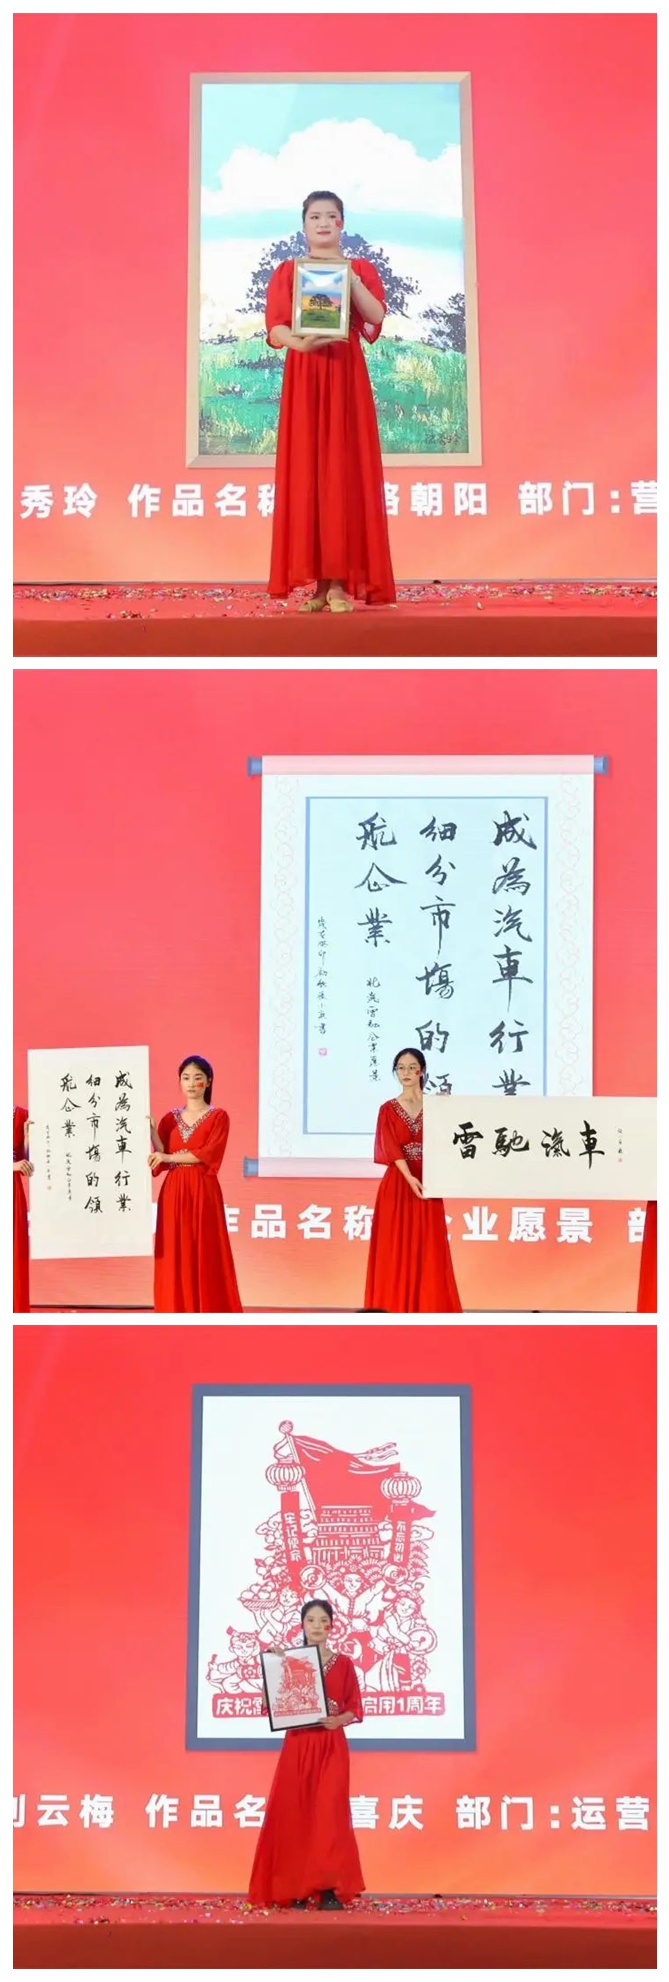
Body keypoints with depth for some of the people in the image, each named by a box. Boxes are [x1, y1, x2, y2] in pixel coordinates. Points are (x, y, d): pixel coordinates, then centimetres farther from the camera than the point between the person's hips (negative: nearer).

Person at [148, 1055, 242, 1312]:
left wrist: (169, 1157, -15)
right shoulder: (170, 1118, 12)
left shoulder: (218, 1117, 1)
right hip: (173, 1195, 4)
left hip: (203, 1194, -4)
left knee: (206, 1258, -4)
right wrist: (151, 1131, -9)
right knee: (175, 1259, 2)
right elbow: (160, 1160, 4)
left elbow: (208, 1154, -13)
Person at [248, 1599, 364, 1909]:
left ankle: (330, 1889, -8)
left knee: (329, 1812, -10)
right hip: (297, 1746, 1)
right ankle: (295, 1888, 4)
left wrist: (339, 1720, -17)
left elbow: (355, 1709, 4)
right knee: (294, 1813, -2)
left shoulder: (343, 1663, 5)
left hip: (332, 1746, -1)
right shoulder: (288, 1660, 5)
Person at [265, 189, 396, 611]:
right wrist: (299, 342, -22)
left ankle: (342, 581, -8)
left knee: (345, 470, -7)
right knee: (305, 471, -5)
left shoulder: (361, 269, 11)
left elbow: (377, 317, -5)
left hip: (347, 375, 0)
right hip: (303, 377, 0)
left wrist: (351, 279, -13)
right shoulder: (286, 272, 10)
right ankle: (317, 579, -2)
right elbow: (275, 329, -2)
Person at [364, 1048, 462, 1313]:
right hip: (398, 1185, -1)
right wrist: (410, 1178, -23)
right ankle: (395, 1310, 3)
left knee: (429, 1250, 0)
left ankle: (429, 1310, 4)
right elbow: (391, 1148, -9)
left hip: (428, 1185, 1)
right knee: (396, 1249, -2)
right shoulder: (388, 1109, 4)